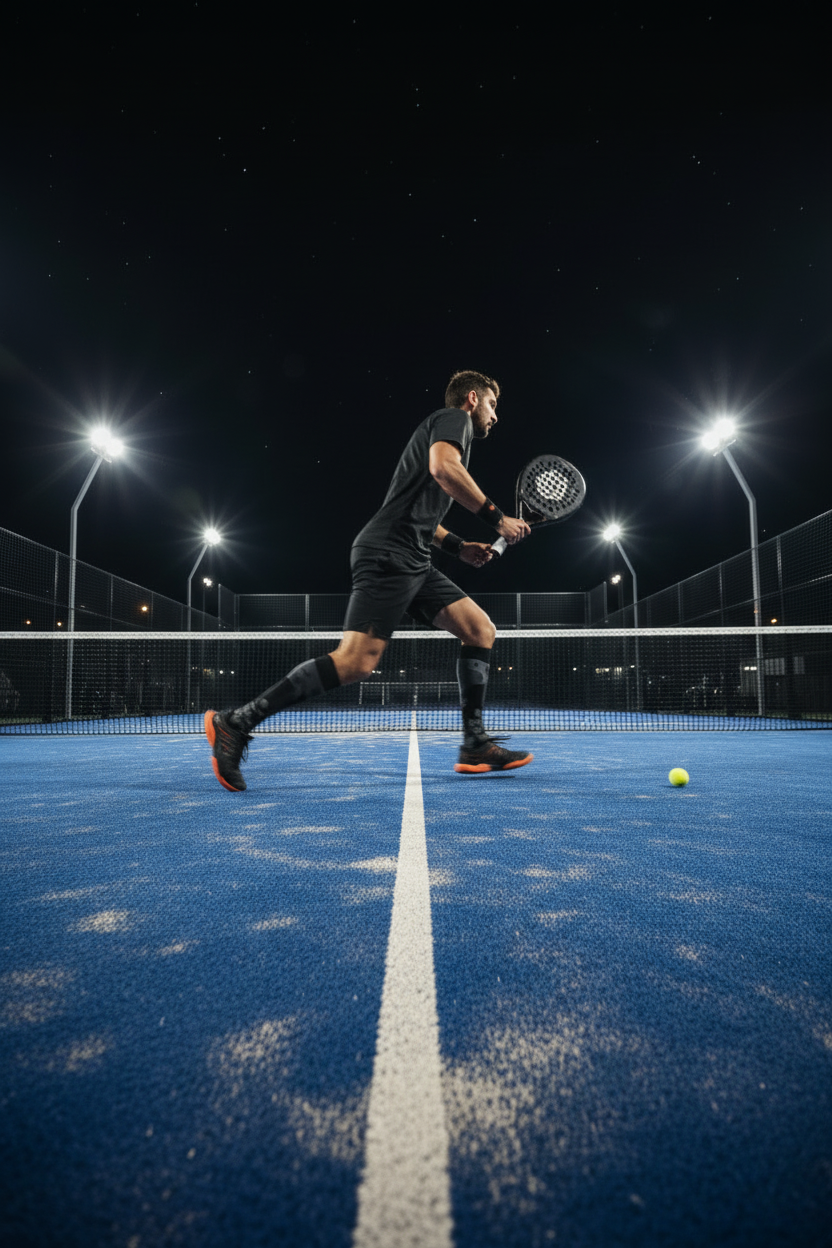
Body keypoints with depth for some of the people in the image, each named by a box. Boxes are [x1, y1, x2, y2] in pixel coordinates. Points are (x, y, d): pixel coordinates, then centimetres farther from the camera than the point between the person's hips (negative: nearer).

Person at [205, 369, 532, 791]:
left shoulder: (446, 428, 33)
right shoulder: (453, 417, 5)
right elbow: (442, 468, -19)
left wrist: (459, 546, 22)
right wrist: (497, 518, -12)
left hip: (412, 563, 11)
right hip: (388, 553, -11)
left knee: (481, 630, 6)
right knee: (356, 661, -20)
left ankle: (475, 745, 6)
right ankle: (236, 722, -16)